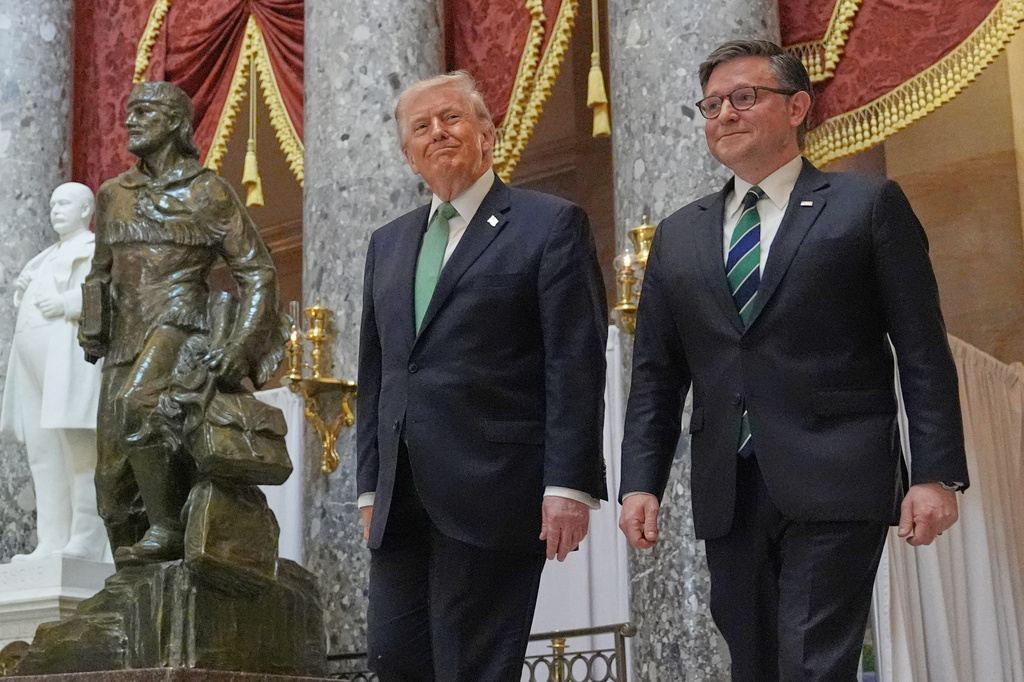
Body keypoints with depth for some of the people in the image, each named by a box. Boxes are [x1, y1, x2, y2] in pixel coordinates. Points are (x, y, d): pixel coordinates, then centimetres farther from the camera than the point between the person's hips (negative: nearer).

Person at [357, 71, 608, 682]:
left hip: (492, 494, -6)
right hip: (403, 503, 6)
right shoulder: (388, 244, 19)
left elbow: (576, 365, -6)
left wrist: (568, 486, -13)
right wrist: (371, 486, 15)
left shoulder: (552, 225, 1)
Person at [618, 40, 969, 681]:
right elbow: (656, 375, 14)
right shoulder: (678, 236, 16)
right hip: (727, 496, 5)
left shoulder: (868, 206, 4)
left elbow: (924, 354, -1)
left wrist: (936, 474, -8)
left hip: (834, 488, -4)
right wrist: (641, 481, 4)